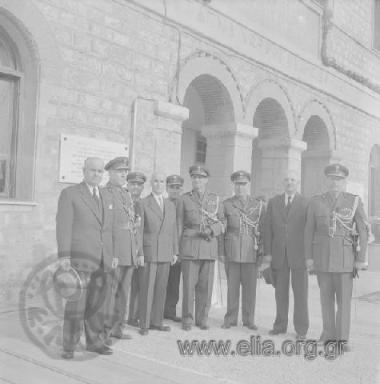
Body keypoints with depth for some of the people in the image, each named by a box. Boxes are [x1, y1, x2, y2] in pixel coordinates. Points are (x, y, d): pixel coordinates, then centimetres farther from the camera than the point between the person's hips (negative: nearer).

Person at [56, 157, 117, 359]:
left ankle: (95, 341, 22)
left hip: (102, 261, 6)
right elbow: (63, 226, -8)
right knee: (76, 303, -4)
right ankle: (69, 346, 8)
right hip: (80, 259, -5)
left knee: (97, 303, 10)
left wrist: (113, 254, 13)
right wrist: (64, 256, -14)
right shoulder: (69, 194, -2)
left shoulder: (106, 196, 16)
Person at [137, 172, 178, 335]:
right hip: (149, 251, -4)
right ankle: (144, 324, 5)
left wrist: (175, 252, 9)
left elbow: (173, 230, 13)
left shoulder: (171, 205, 13)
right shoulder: (143, 204, -2)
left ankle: (156, 321, 16)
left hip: (166, 253, 5)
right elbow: (139, 230, -4)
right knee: (147, 288, -3)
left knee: (161, 288, 7)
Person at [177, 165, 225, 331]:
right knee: (189, 284, -2)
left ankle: (202, 318, 17)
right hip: (189, 246, -2)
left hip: (209, 246, 2)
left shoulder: (215, 199, 10)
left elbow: (222, 222, 13)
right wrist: (177, 248, 2)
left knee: (206, 285, 4)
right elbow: (179, 225, 6)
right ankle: (187, 319, 10)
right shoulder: (184, 199, 5)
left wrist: (212, 230, -7)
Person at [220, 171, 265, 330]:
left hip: (251, 252, 0)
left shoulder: (259, 205, 8)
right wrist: (221, 251, 3)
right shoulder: (226, 204, 7)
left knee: (250, 287, 3)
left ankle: (249, 320, 15)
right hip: (232, 251, 0)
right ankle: (230, 319, 14)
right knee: (232, 286, 4)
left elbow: (263, 229, 8)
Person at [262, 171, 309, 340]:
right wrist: (267, 253, 0)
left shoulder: (306, 203, 1)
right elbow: (268, 229, 6)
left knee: (300, 292, 1)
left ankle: (301, 329, 10)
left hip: (298, 254, -2)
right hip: (278, 254, 2)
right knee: (280, 292, 9)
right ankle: (280, 325, 21)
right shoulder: (273, 202, 8)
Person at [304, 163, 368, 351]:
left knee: (344, 298, 0)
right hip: (322, 254, 2)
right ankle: (328, 333, 20)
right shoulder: (316, 201, 1)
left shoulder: (354, 201, -4)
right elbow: (309, 231, 3)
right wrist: (308, 257, -1)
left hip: (345, 255, -1)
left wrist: (361, 259, -8)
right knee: (326, 296, 9)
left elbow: (362, 231, -4)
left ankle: (343, 338, 10)